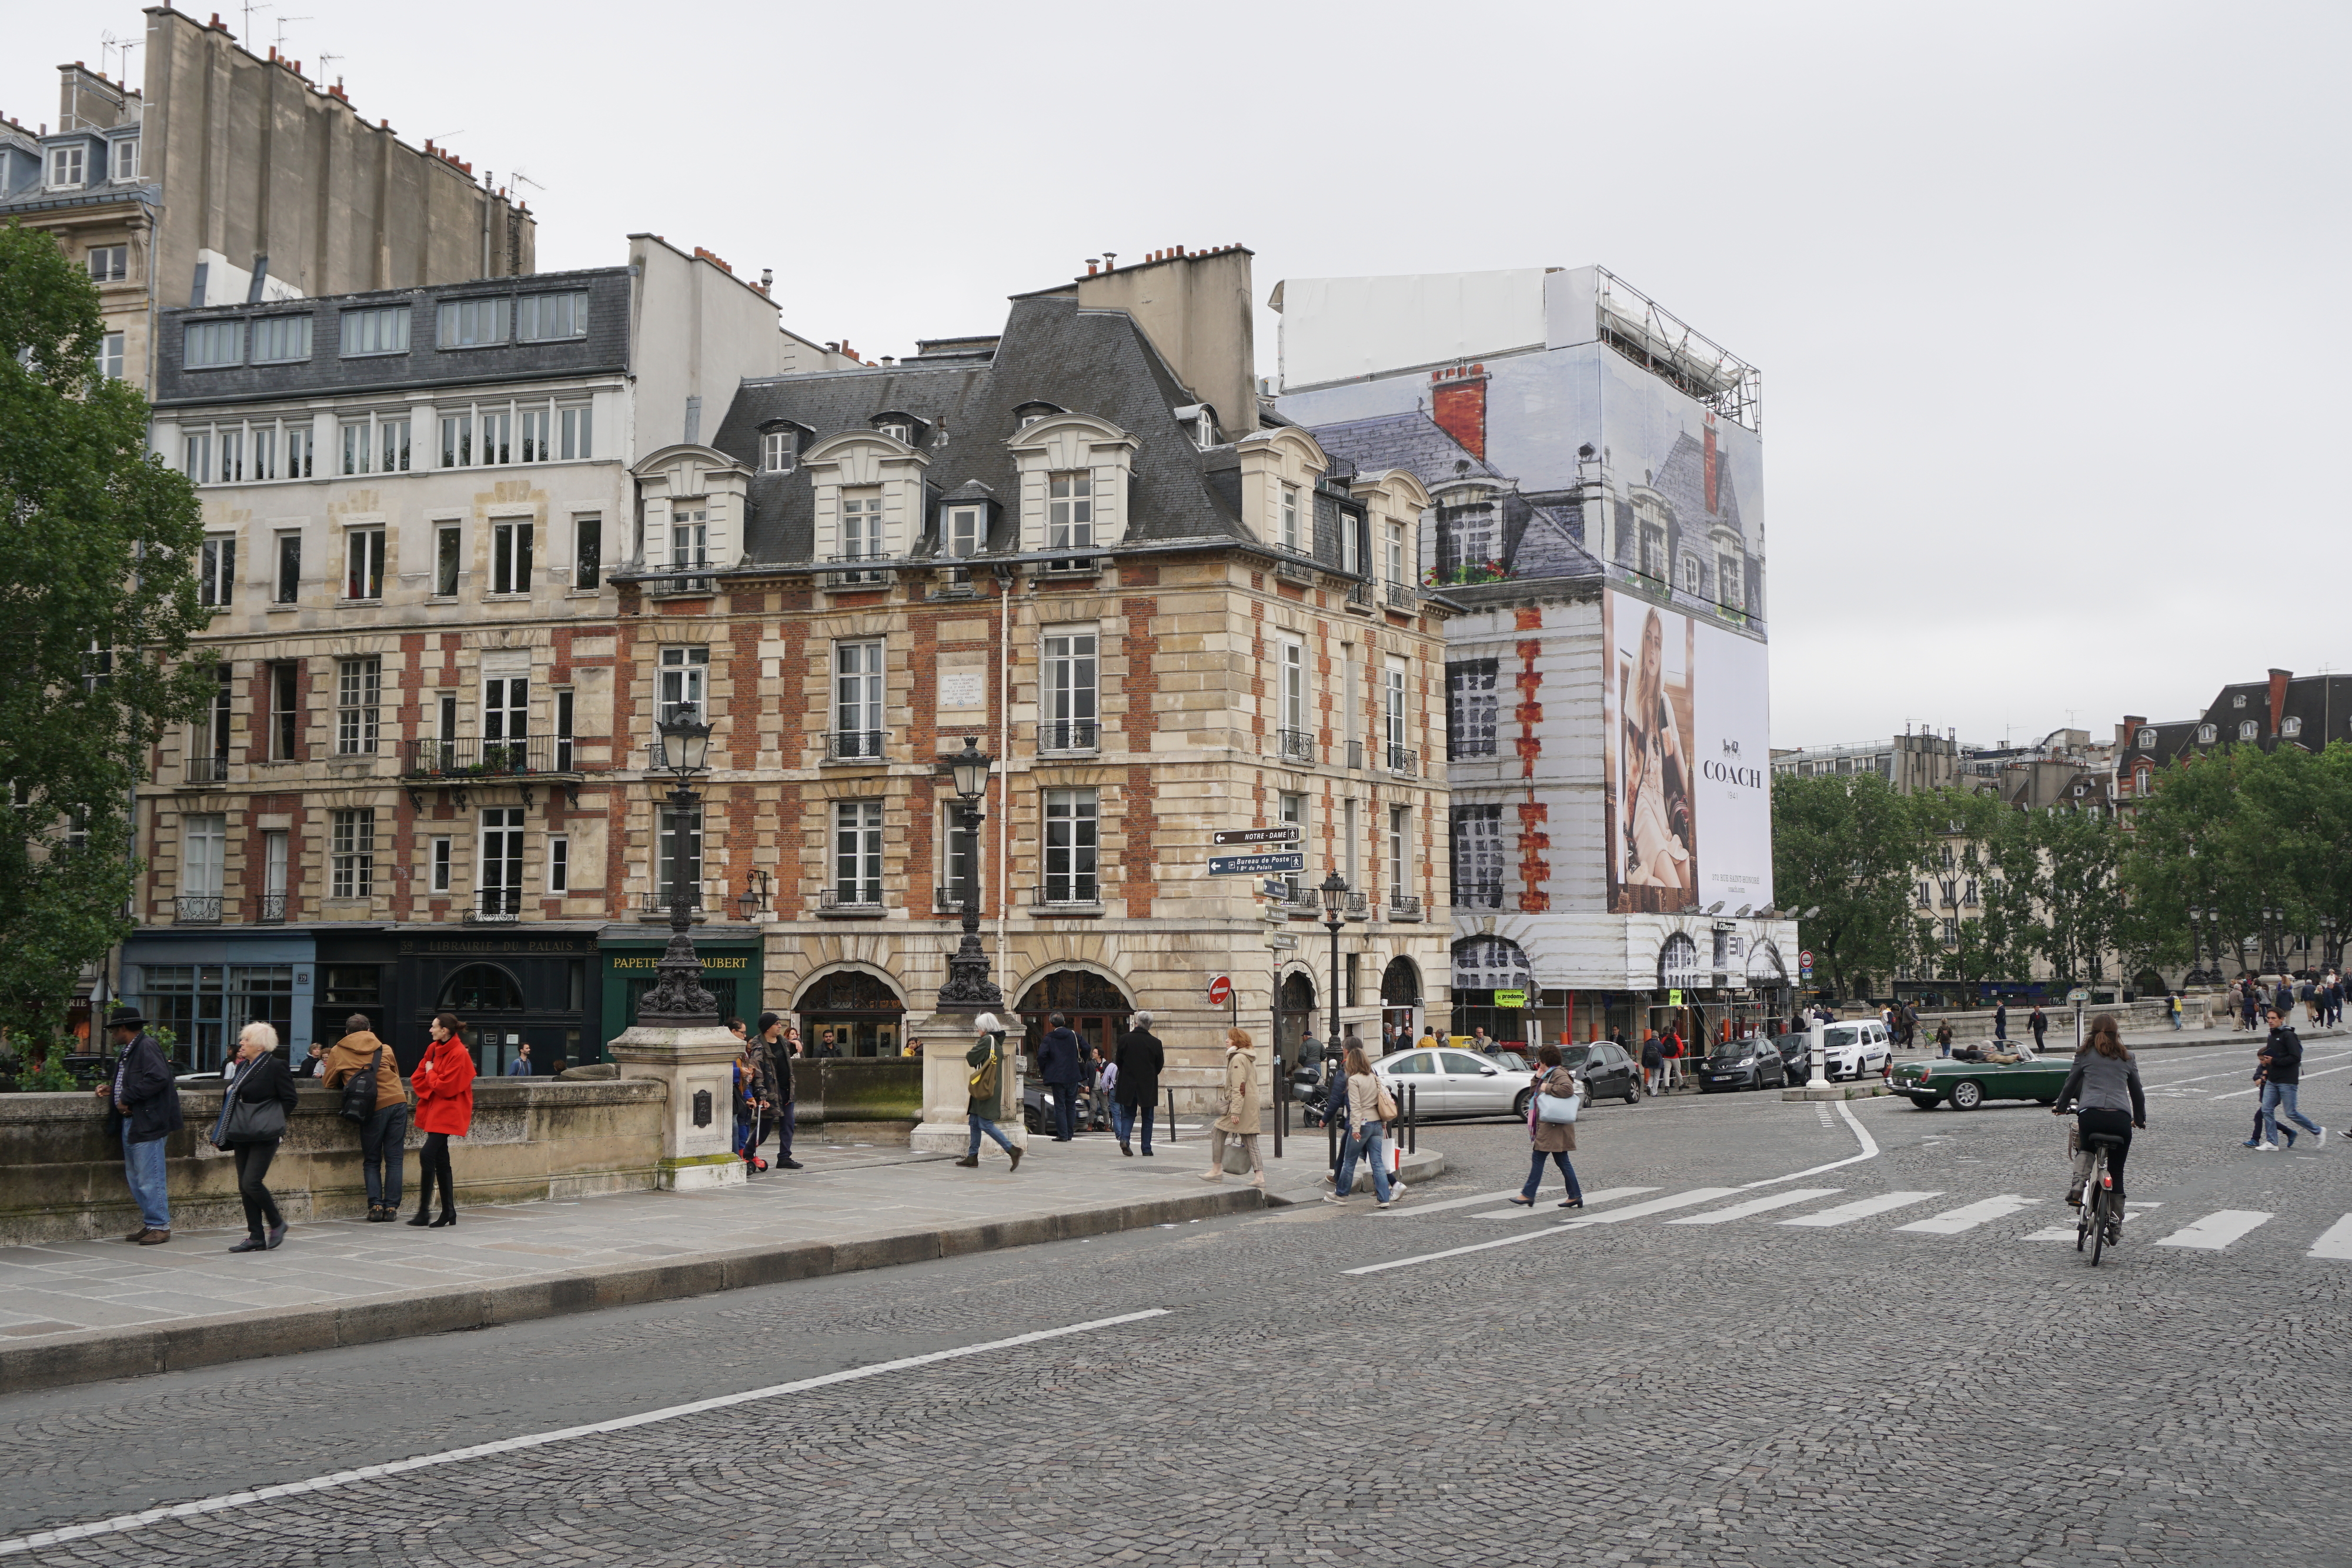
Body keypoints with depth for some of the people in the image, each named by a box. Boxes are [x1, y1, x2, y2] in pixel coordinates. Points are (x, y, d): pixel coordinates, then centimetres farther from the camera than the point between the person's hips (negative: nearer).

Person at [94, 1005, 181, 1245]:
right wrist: (112, 1090, 10)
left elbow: (158, 1078, -25)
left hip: (147, 1124, -11)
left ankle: (160, 1226, -1)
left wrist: (127, 1098, -19)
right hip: (130, 1123, 11)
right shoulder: (127, 1051, 18)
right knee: (135, 1178, 13)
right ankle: (149, 1223, 20)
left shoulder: (147, 1047, -13)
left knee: (149, 1178, -7)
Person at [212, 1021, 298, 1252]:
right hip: (242, 1137, 8)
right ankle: (256, 1237, 10)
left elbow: (289, 1100, -9)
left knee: (251, 1183, -14)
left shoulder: (276, 1067, -9)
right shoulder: (242, 1067, 14)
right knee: (245, 1186, 6)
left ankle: (277, 1223, 6)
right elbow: (231, 1098, 20)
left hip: (263, 1138, -8)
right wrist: (222, 1131, 13)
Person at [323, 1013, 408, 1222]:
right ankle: (391, 1207, 1)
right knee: (394, 1159, 6)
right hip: (397, 1101, 2)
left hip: (373, 1107, -2)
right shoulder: (384, 1049, 17)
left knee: (372, 1161, 9)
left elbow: (329, 1083, 17)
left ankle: (375, 1206, -3)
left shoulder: (338, 1052, 10)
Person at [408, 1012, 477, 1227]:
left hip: (448, 1112, -8)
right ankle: (449, 1213, 13)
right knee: (440, 1161, 8)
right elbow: (417, 1078, 12)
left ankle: (424, 1212, -16)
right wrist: (430, 1091, -3)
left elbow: (446, 1087, -18)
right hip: (434, 1109, 8)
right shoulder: (433, 1049, 9)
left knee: (427, 1156, -18)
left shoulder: (459, 1054, -16)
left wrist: (431, 1074, -4)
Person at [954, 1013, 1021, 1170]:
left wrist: (970, 1053, 7)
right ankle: (972, 1158, 13)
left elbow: (971, 1059, -13)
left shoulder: (987, 1040, -12)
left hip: (985, 1088, -10)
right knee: (974, 1122, 12)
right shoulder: (997, 1042, 15)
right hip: (993, 1087, 10)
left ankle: (1012, 1150, -15)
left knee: (986, 1124, -11)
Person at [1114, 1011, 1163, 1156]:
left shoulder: (1124, 1039, -6)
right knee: (1147, 1118, 10)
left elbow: (1119, 1061, 1)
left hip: (1127, 1084, 1)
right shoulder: (1155, 1042, -9)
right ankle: (1146, 1148, 10)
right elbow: (1160, 1064, 1)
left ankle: (1124, 1138, -11)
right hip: (1148, 1085, -1)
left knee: (1128, 1115, 12)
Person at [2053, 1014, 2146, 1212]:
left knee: (2084, 1149, 27)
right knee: (2116, 1171, 14)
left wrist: (2061, 1107, 32)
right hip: (2121, 1118, 1)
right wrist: (2140, 1120, 36)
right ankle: (2117, 1219, 15)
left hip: (2090, 1114, -1)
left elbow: (2071, 1084, 16)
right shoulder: (2127, 1058, 18)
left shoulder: (2085, 1054, 12)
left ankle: (2078, 1181, 0)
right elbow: (2137, 1093, 23)